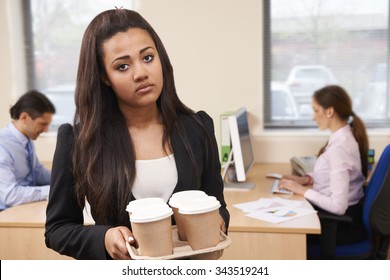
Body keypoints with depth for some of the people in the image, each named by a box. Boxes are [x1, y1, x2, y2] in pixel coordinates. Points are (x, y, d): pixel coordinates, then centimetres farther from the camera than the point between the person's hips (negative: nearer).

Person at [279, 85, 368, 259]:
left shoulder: (339, 147, -27)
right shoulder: (347, 135, 1)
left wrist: (302, 190, -20)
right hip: (347, 215, 8)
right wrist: (306, 179, 1)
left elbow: (338, 206, -29)